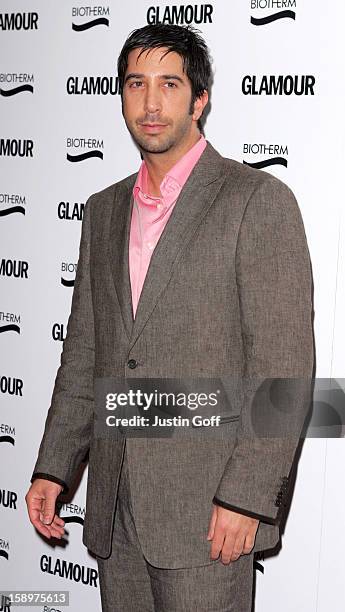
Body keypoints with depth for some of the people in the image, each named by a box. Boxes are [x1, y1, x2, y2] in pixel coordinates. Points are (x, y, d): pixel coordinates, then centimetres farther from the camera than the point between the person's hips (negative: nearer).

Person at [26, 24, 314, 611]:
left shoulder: (258, 199, -6)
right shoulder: (103, 210, 14)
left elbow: (284, 363, -11)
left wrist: (247, 496, -16)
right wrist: (52, 468, 9)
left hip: (206, 507, -5)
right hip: (114, 507, 6)